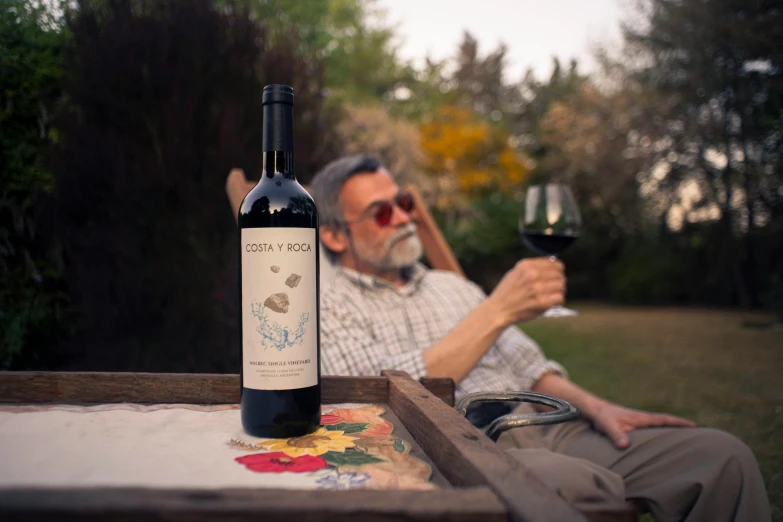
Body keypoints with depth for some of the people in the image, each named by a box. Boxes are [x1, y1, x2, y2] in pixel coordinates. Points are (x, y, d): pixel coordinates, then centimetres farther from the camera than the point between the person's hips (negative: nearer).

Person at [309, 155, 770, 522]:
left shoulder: (452, 286, 24)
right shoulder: (329, 308, 2)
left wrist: (594, 405, 4)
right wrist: (498, 311, -17)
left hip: (544, 431, 7)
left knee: (723, 454, -8)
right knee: (571, 483, -38)